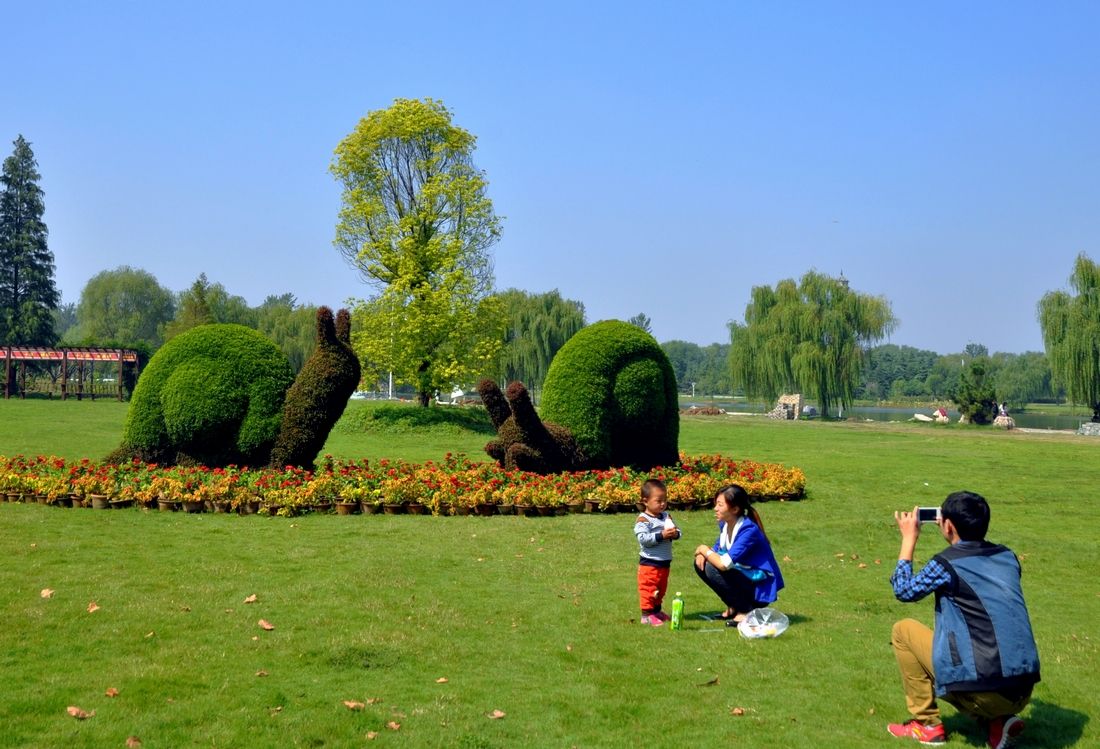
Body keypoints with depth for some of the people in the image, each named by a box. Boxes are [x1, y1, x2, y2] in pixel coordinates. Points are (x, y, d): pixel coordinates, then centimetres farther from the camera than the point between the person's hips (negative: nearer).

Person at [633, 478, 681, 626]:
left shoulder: (666, 516, 8)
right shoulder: (643, 520, -14)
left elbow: (677, 531, 9)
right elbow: (643, 539, -24)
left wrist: (675, 533, -15)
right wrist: (661, 535, -29)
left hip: (665, 562, 8)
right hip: (649, 563, -8)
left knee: (661, 588, 20)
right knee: (648, 588, -3)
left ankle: (656, 610, 35)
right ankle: (646, 614, 4)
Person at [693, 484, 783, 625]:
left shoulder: (749, 530, -27)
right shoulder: (725, 524, 0)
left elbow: (724, 564, -34)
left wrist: (705, 550, -15)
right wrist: (703, 554, -10)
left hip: (761, 587, -9)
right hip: (745, 575, 9)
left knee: (712, 569, -25)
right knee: (701, 564, 1)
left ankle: (746, 611, -10)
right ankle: (733, 608, 10)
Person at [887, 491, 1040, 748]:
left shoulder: (946, 564, -8)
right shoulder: (1008, 557, 9)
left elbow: (903, 591, 8)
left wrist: (909, 539, 15)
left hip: (982, 694, -6)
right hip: (1022, 693, 6)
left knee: (903, 630, 12)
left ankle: (927, 725, 15)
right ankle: (999, 720, 11)